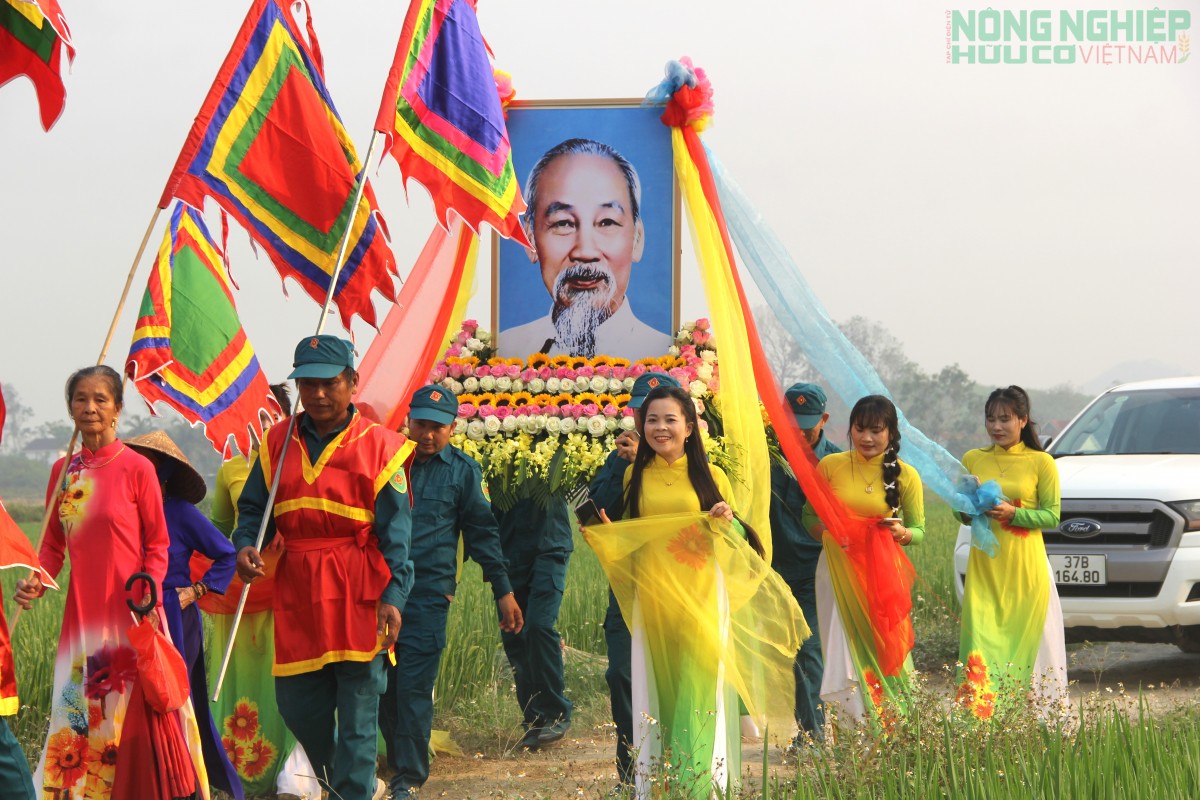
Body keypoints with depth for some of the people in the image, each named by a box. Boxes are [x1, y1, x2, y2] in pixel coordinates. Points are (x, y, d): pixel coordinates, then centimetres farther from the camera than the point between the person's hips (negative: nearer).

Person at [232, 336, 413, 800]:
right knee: (295, 702, 10)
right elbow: (252, 508, 12)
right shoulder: (277, 444, 9)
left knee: (358, 708, -3)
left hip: (358, 594, -4)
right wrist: (245, 546, -10)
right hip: (296, 592, 4)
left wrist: (393, 596, -14)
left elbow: (395, 533, -4)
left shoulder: (379, 447, -1)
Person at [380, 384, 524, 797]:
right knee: (383, 684, 4)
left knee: (414, 687, -7)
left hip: (430, 595, -2)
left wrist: (503, 590, 7)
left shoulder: (463, 470, 6)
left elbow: (482, 532, 10)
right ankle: (397, 762, 19)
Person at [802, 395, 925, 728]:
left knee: (882, 650, -3)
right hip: (838, 572, 1)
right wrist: (827, 530, -12)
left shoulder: (905, 475, 1)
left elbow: (919, 530, 6)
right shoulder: (830, 465, 2)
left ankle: (887, 726, 6)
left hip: (883, 577, 0)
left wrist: (902, 532, -17)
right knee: (844, 653, -2)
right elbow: (809, 516, 9)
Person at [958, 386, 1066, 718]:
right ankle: (980, 711, -3)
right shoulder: (973, 460, 10)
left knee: (1024, 638, -4)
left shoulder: (1040, 462, 0)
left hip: (1025, 565, -2)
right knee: (981, 640, -4)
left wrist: (1014, 513, -15)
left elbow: (1052, 516, -1)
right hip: (984, 563, 2)